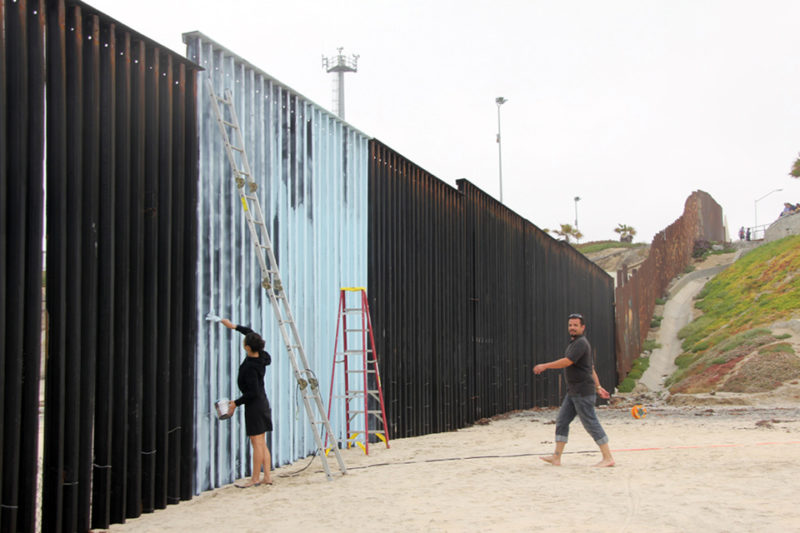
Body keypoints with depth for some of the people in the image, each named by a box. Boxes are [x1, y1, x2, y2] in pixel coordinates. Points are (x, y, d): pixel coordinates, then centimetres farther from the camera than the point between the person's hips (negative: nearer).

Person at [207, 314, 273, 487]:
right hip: (262, 402, 9)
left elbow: (253, 392, -21)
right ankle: (267, 477, 14)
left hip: (254, 405, -9)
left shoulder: (250, 367, -21)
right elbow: (251, 334, 18)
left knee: (257, 443, -3)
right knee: (262, 443, 12)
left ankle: (255, 479, 2)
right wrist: (234, 326, 21)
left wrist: (236, 403, -12)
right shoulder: (260, 357, 3)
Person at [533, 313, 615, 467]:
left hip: (583, 392, -10)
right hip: (573, 392, 10)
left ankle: (608, 458, -1)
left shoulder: (581, 343, -14)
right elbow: (591, 368, 22)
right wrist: (598, 387, 24)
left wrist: (545, 366, -17)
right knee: (562, 421, 10)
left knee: (591, 424, -7)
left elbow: (567, 362, -24)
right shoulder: (574, 343, 18)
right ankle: (556, 457, 13)